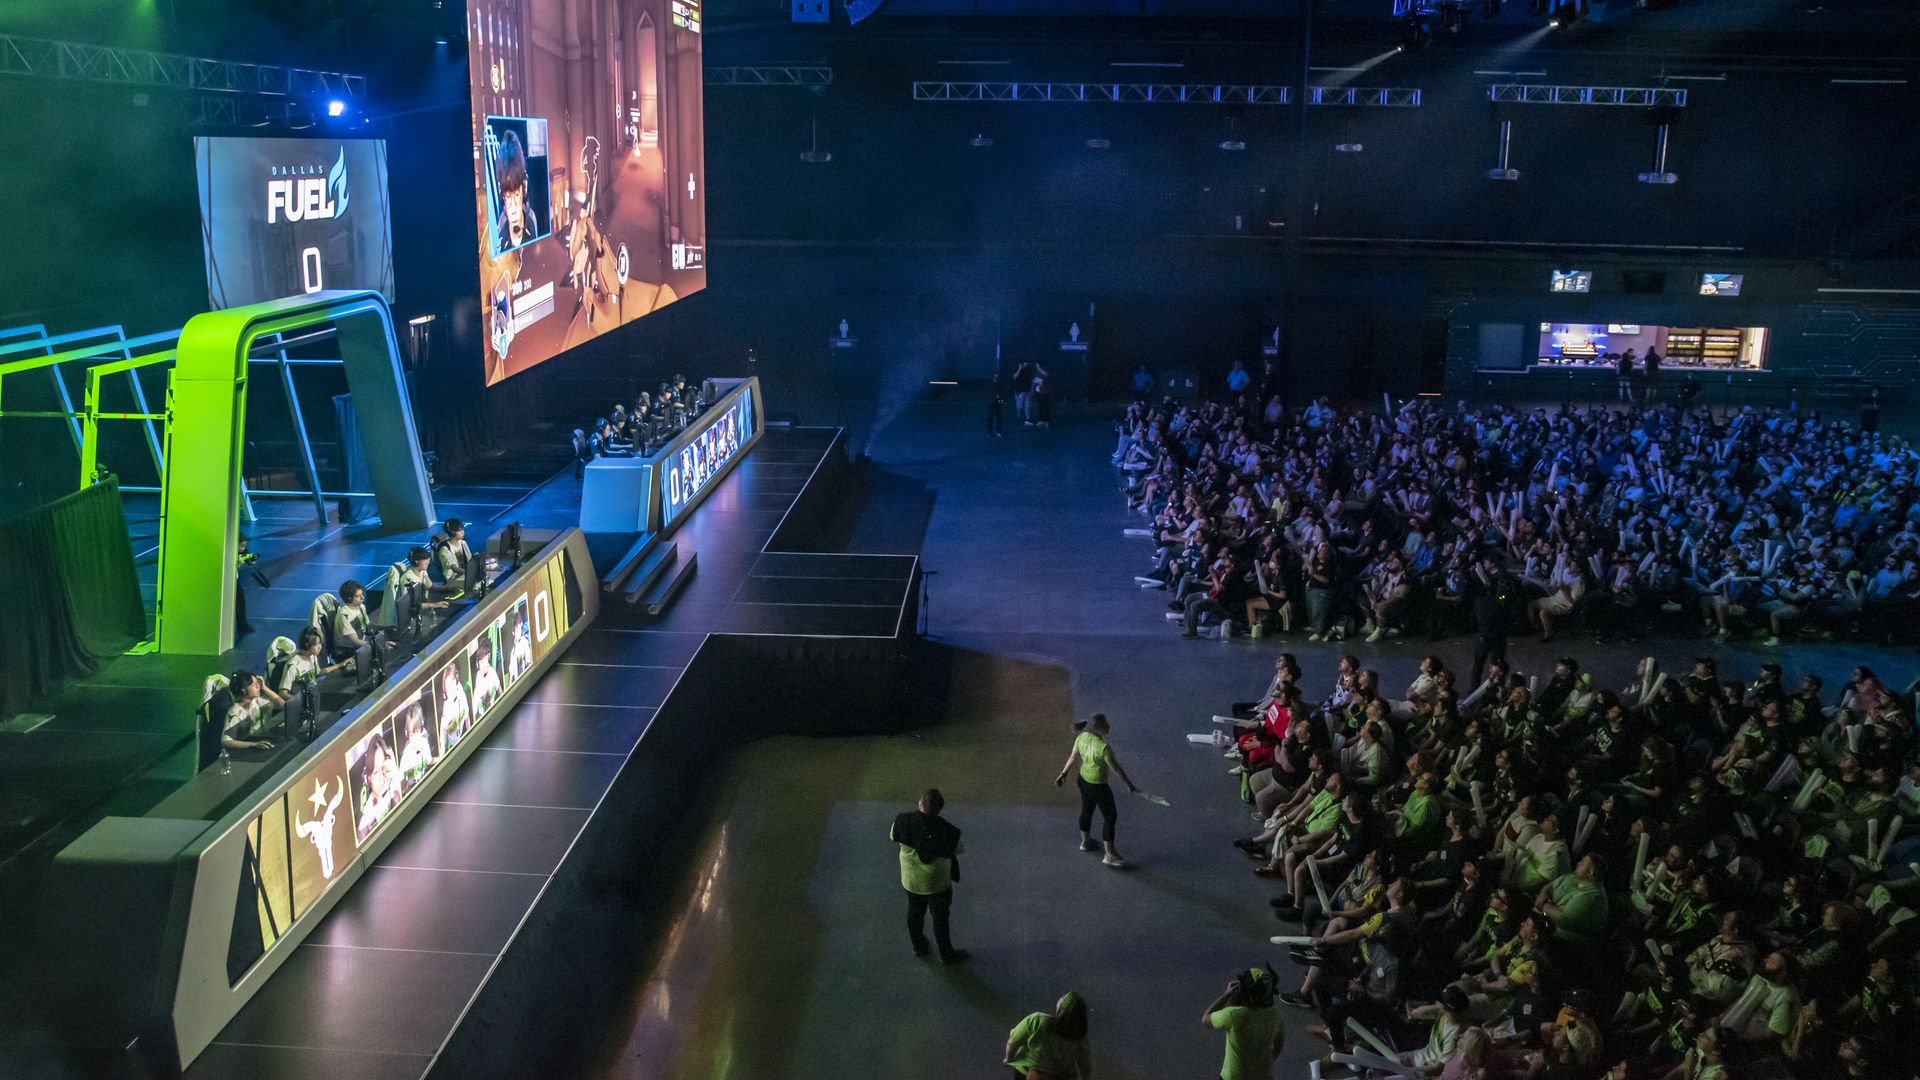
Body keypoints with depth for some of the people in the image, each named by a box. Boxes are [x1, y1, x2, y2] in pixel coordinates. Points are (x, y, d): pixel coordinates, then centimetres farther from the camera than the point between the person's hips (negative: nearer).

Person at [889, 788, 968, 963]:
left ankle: (918, 946, 48)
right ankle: (946, 954, 38)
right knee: (941, 917, 20)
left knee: (915, 913, 28)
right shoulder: (945, 829, -32)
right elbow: (960, 848, -15)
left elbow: (893, 836, -3)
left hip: (911, 880, 3)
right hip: (937, 883, -3)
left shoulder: (903, 821, -25)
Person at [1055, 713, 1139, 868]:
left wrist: (1063, 774, 16)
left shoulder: (1082, 737, -11)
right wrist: (1129, 784, -10)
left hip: (1083, 779, 8)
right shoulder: (1103, 747, -33)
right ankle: (1110, 855, 17)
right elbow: (1116, 768, -23)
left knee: (1086, 810, 28)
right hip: (1098, 786, -8)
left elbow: (1072, 757, 2)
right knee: (1110, 817, 9)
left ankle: (1086, 841, 50)